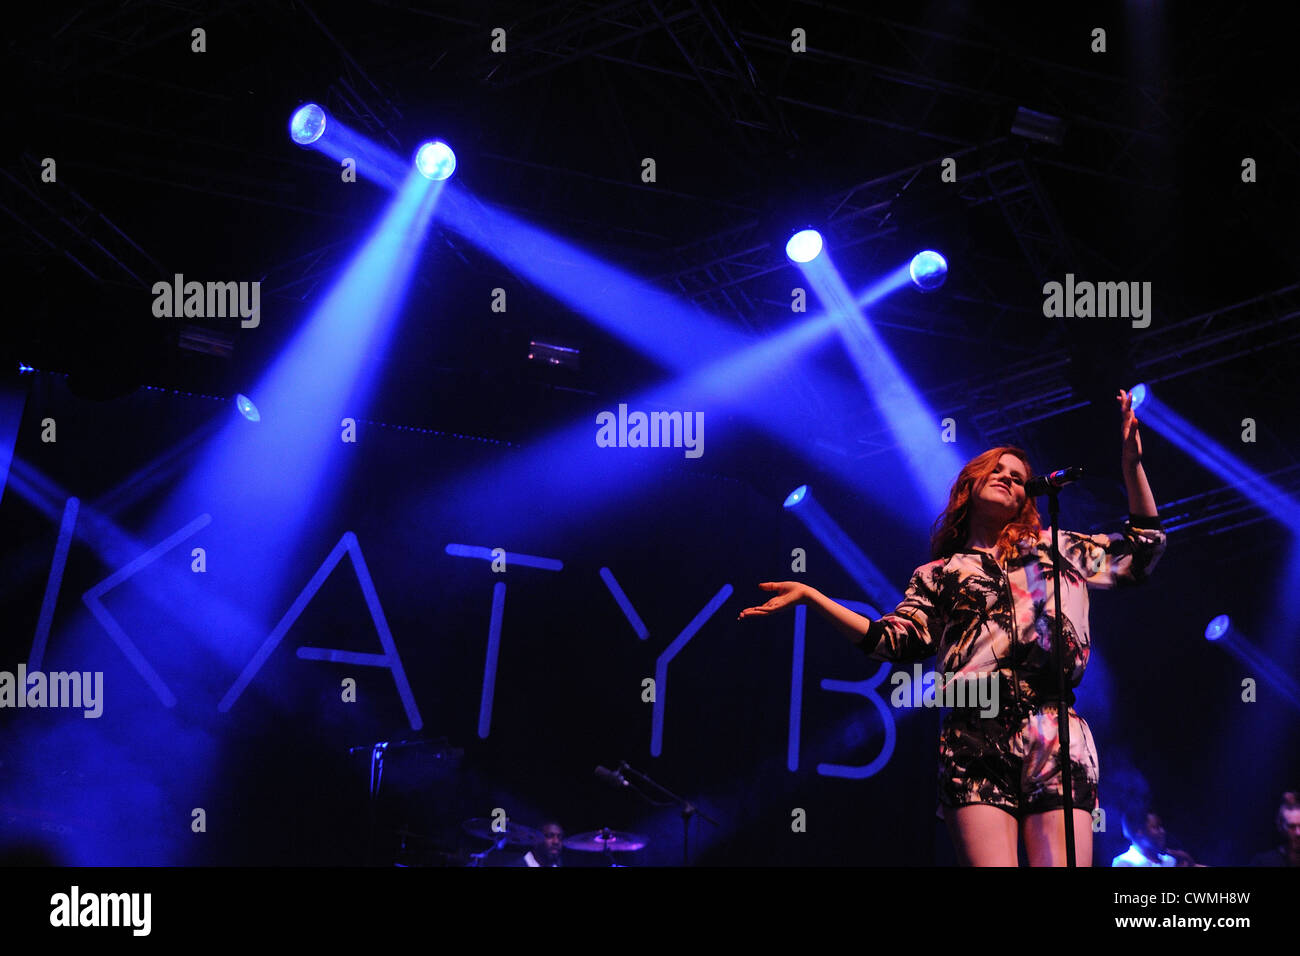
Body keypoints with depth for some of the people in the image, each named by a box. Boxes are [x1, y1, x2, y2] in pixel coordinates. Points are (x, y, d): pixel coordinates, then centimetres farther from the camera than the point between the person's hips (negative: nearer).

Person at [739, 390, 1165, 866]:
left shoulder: (1056, 549, 26)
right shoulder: (937, 575, 22)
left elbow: (1142, 551, 24)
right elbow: (896, 641, 11)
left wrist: (1131, 462, 17)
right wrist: (810, 595, 8)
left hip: (1055, 738, 1)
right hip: (976, 738, -1)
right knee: (990, 862, -16)